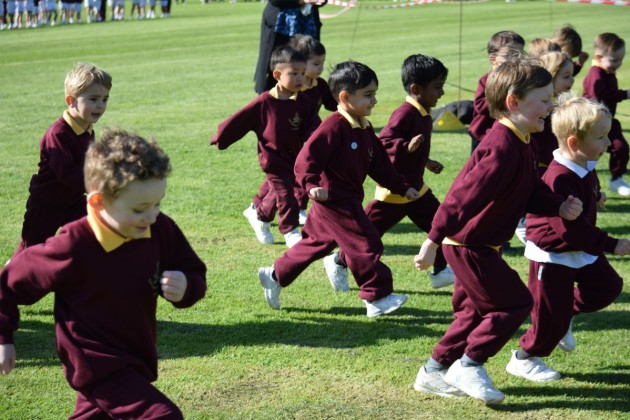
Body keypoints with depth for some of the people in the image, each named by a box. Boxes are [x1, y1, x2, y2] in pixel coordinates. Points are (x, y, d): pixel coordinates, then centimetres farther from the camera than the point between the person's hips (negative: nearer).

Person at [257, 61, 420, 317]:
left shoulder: (365, 129, 12)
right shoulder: (334, 126, -18)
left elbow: (380, 165, 19)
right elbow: (308, 156, -24)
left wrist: (402, 188, 19)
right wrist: (312, 185, -37)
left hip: (348, 200, 10)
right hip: (333, 200, -10)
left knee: (317, 243, 19)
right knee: (366, 245, -9)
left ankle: (275, 275, 31)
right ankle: (377, 297, -2)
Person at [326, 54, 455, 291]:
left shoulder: (424, 115, 7)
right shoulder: (405, 114, -24)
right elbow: (382, 143, -31)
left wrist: (426, 163, 28)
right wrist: (406, 147, -43)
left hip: (416, 188, 9)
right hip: (393, 190, -9)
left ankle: (441, 271, 17)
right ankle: (338, 263, 22)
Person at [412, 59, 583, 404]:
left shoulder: (519, 144, 7)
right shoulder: (502, 147, -27)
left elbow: (531, 192, 14)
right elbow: (464, 196, -32)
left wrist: (560, 208, -5)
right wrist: (433, 242, -34)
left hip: (478, 245, 11)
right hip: (469, 245, -11)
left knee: (477, 310, 18)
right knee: (514, 303, -3)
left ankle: (435, 371, 27)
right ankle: (468, 366, 8)